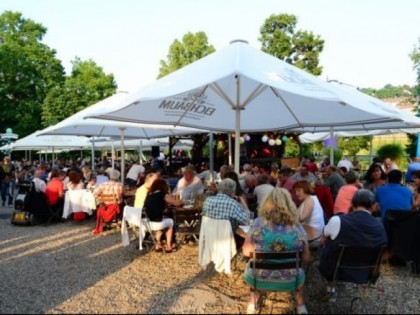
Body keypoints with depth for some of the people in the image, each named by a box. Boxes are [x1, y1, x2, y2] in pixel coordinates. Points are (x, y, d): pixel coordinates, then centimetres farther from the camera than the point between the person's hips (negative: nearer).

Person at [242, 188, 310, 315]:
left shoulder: (258, 223, -14)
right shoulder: (297, 227, -11)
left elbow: (246, 251, -6)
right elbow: (306, 259, -2)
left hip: (259, 278, 0)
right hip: (290, 280, 1)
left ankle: (252, 305, 43)